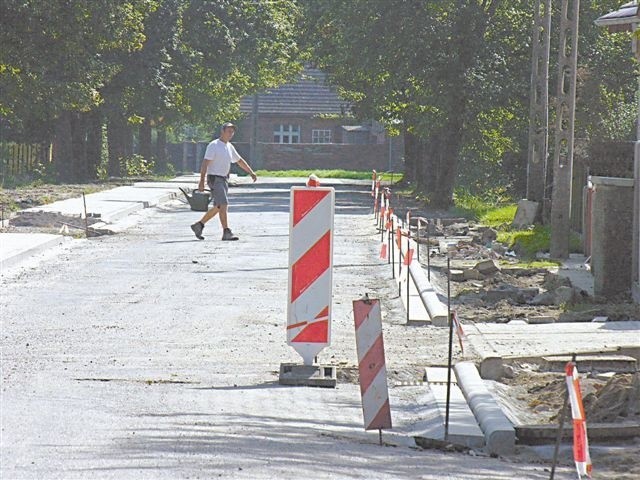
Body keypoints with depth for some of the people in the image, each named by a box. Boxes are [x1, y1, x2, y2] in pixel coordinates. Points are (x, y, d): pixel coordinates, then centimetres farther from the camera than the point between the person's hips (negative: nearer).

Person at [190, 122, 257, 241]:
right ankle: (226, 232, -14)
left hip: (224, 179, 9)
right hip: (215, 178, -9)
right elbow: (205, 163, -16)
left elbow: (239, 161, 27)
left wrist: (251, 172, 22)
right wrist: (202, 181, -22)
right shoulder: (214, 145, -11)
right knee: (223, 205, -15)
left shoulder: (230, 147, 15)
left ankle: (199, 225, 23)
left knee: (218, 207, 12)